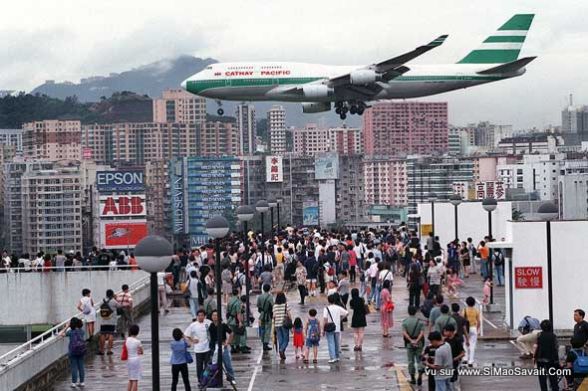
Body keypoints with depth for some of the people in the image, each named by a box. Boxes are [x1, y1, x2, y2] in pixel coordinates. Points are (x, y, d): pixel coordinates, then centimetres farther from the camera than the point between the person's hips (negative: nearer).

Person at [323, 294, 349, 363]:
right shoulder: (338, 308, 0)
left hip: (329, 329, -4)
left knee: (331, 343, -2)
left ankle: (333, 358, -10)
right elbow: (346, 313, 0)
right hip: (337, 328, 4)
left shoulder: (326, 309, -10)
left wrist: (323, 329, -9)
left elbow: (325, 319, -15)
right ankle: (337, 357, 26)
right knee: (337, 343, 16)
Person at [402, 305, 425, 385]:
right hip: (419, 343, 0)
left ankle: (413, 378, 13)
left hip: (409, 344, 0)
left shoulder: (405, 322, -3)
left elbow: (404, 333, -14)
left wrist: (411, 340, -17)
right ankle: (420, 374, -13)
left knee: (411, 361, 9)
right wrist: (417, 340, -17)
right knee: (419, 360, 9)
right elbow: (422, 332, -13)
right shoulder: (420, 321, -3)